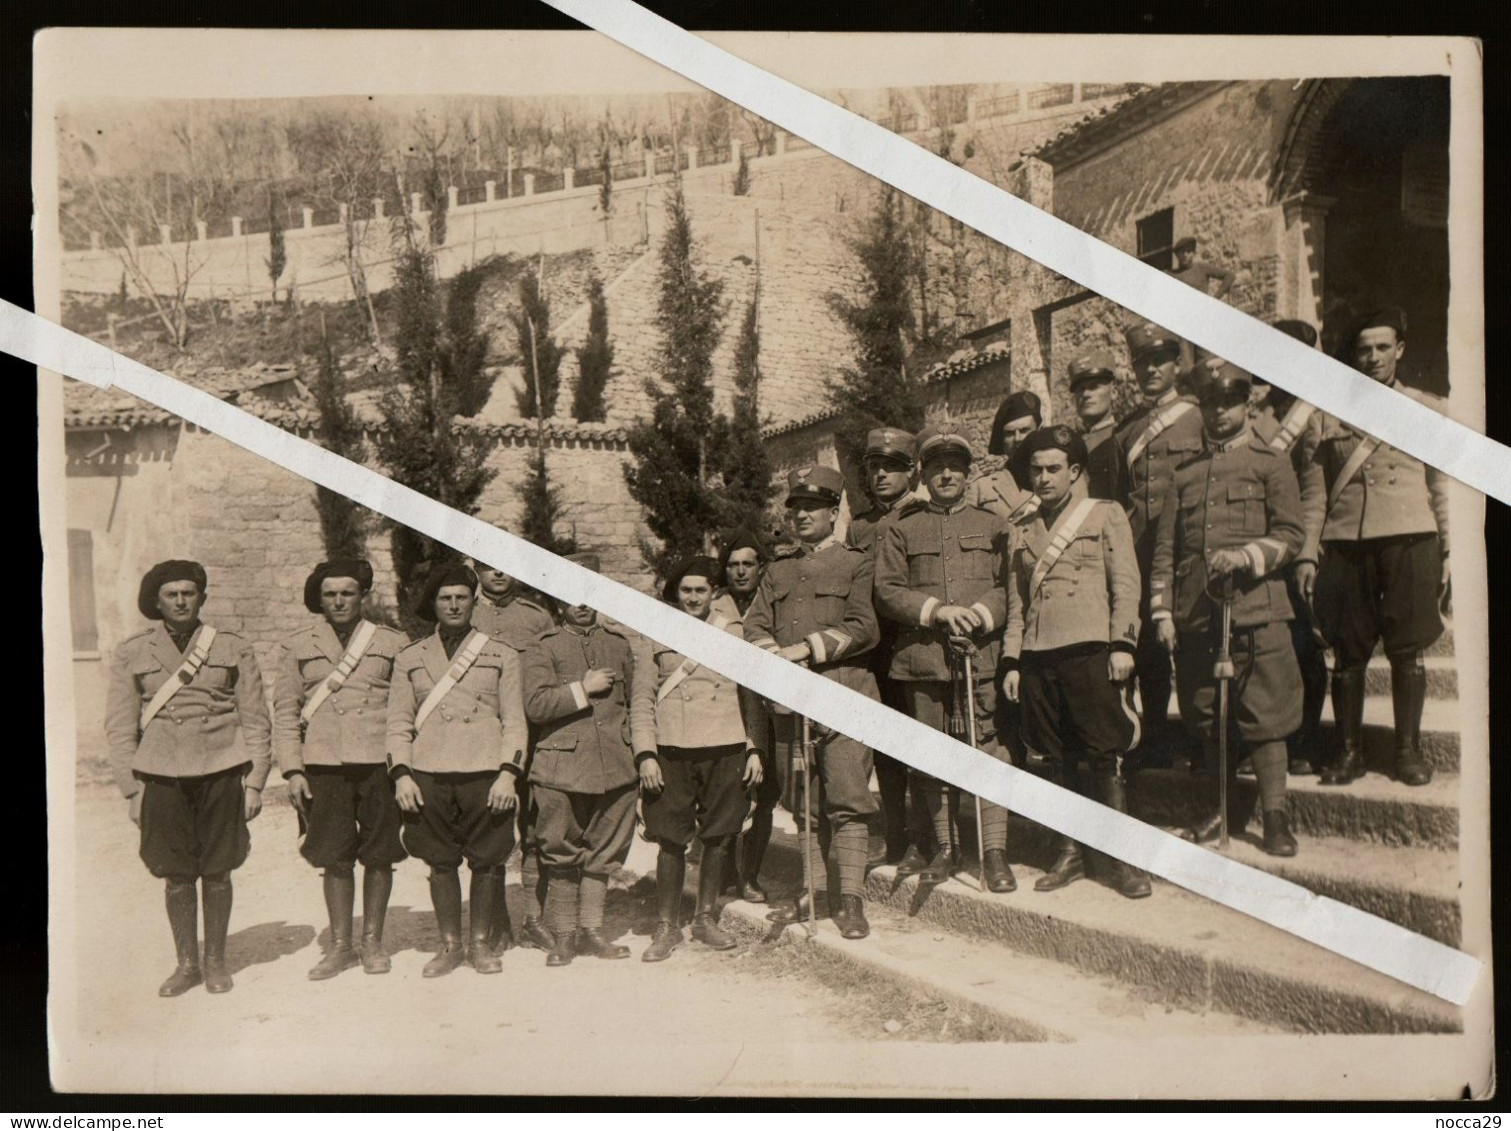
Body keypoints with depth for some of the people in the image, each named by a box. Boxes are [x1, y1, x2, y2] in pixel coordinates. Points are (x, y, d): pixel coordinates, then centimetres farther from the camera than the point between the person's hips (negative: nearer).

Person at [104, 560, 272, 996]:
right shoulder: (131, 653, 7)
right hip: (162, 777, 1)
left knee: (217, 873, 5)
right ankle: (187, 963, 22)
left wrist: (255, 783, 0)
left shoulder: (234, 649, 5)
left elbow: (256, 721, 5)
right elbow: (119, 727, 6)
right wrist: (132, 790, 0)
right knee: (176, 876, 6)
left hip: (222, 772, 0)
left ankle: (215, 961, 21)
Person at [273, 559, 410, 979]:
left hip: (379, 762, 0)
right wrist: (292, 770, 0)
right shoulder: (296, 648, 10)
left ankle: (373, 941, 20)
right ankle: (340, 945, 19)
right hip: (323, 766, 1)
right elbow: (285, 712, 9)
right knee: (334, 858, 5)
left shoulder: (394, 644, 7)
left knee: (379, 855, 5)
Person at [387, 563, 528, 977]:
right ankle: (449, 945, 21)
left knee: (486, 862, 4)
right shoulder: (410, 658, 12)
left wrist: (508, 773, -7)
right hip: (428, 776, 1)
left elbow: (514, 721, 5)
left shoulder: (502, 655, 8)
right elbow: (398, 723, 10)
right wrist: (401, 773, -3)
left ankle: (482, 942, 20)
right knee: (440, 862, 6)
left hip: (486, 773, -1)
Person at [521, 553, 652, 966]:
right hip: (562, 767, -3)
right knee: (562, 856, 3)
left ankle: (590, 930, 24)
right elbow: (535, 705, -11)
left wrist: (644, 749, 15)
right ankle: (563, 936, 17)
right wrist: (583, 689, -11)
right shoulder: (545, 647, 2)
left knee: (603, 854, 10)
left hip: (615, 767, 4)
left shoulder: (620, 642, 14)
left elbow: (636, 700, 21)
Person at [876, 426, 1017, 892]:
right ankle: (945, 847, 20)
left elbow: (1011, 586, 6)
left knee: (987, 749, -4)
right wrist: (937, 610, -10)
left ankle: (994, 851, 5)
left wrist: (981, 613, -13)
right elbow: (887, 592, 3)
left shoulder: (991, 525, 12)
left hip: (981, 656, -1)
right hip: (922, 659, 1)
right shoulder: (901, 530, 11)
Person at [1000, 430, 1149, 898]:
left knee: (1104, 755, -4)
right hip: (1038, 656, 4)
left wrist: (1122, 644, -9)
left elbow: (1125, 584, 1)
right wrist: (1011, 661, 11)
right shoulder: (1023, 530, 18)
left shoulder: (1106, 514, 7)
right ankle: (1071, 853, 18)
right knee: (1058, 759, 8)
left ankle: (1121, 859, 5)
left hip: (1090, 649, -4)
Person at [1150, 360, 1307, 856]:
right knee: (1206, 718, 9)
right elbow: (1164, 548, 12)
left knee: (1264, 718, -4)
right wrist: (1161, 611, 4)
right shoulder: (1185, 473, 17)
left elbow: (1291, 534, -1)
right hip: (1194, 614, 3)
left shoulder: (1271, 463, 9)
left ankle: (1275, 815, 6)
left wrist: (1244, 556, -19)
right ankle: (1225, 806, 23)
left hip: (1256, 610, -3)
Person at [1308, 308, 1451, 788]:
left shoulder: (1428, 409, 12)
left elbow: (1444, 490, 11)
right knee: (1348, 652, 2)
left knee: (1407, 650, 1)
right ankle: (1349, 751, 12)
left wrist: (1451, 555, 5)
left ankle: (1409, 750, 13)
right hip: (1346, 543, 0)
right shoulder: (1330, 414, 12)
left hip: (1410, 539, 0)